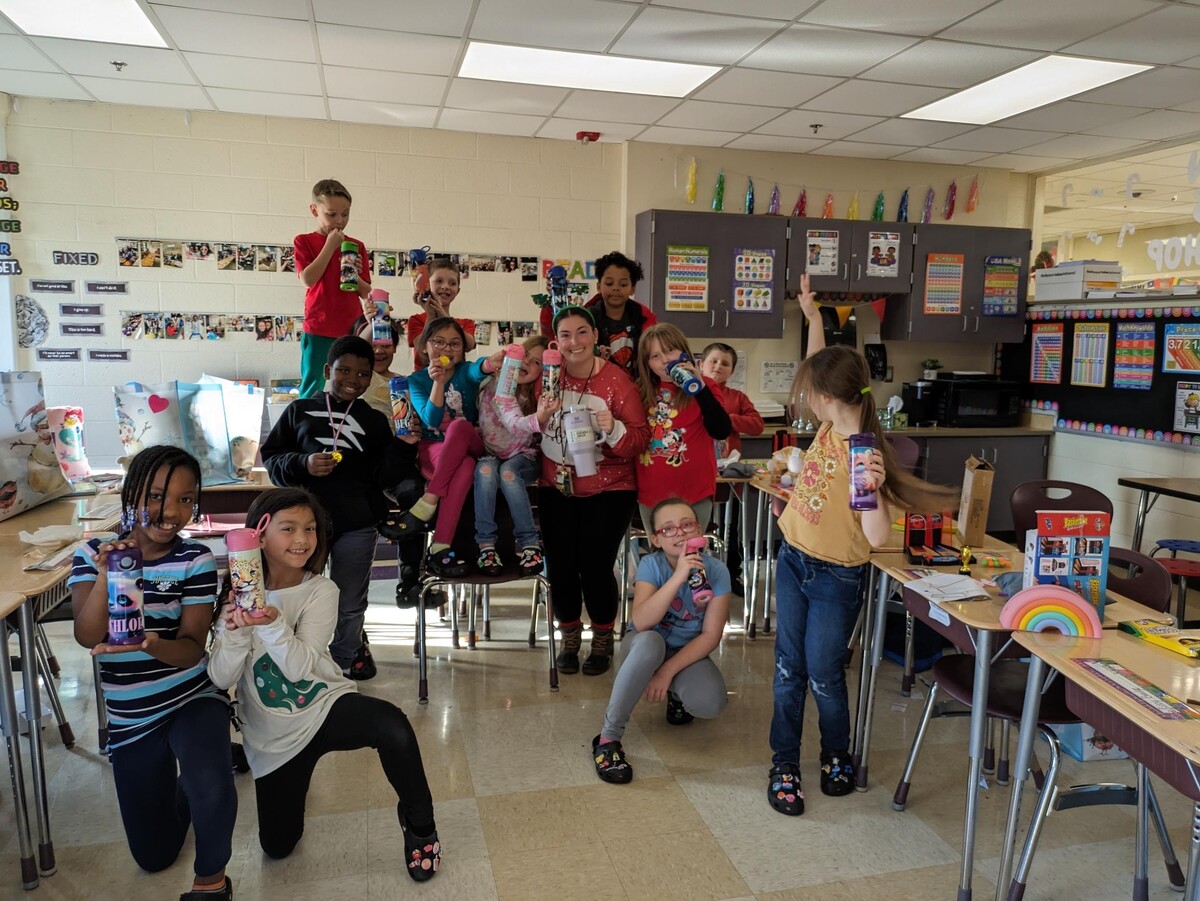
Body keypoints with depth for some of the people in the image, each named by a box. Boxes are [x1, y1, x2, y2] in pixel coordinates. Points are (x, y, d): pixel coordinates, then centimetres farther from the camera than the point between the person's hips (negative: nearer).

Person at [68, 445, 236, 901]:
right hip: (130, 717, 3)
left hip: (193, 699, -3)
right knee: (153, 856, 14)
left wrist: (151, 645, -39)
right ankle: (180, 783, 46)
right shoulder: (92, 554, -6)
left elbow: (191, 649, -17)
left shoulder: (196, 560, -12)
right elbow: (87, 636, -19)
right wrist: (106, 575, -36)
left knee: (211, 787, -36)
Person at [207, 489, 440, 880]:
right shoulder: (238, 595, -9)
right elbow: (220, 679, -13)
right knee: (277, 845, 9)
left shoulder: (321, 591, -13)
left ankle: (418, 823, -9)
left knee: (392, 726, -35)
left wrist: (271, 624, -41)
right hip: (273, 734, 2)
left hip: (326, 705, -2)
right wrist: (234, 632, -31)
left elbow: (299, 667, -23)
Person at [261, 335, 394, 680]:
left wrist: (405, 446, -7)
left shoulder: (374, 421, 13)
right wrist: (302, 464, -10)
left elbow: (385, 476, 9)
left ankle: (346, 658, 33)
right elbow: (270, 458, 8)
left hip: (357, 525, 1)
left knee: (349, 605, 10)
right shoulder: (300, 410, 10)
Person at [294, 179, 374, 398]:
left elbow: (366, 292, 9)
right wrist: (330, 245, -7)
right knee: (313, 389, 1)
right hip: (318, 330, -2)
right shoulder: (304, 242, 5)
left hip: (352, 330, 2)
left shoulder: (357, 246, 11)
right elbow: (308, 279, -11)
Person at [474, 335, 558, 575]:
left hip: (524, 459, 0)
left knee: (508, 471, -32)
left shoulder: (540, 395, -2)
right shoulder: (497, 385, -9)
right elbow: (514, 423, -26)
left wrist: (544, 417, -38)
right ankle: (486, 544, -28)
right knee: (486, 468, -33)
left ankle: (529, 544, -26)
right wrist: (538, 419, -49)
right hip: (491, 455, 0)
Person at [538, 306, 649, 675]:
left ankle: (603, 640, 21)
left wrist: (613, 429, -29)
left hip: (608, 489, -3)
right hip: (556, 487, 3)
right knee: (560, 566, 0)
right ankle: (569, 637, 27)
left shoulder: (617, 380, -9)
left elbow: (640, 438, -12)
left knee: (595, 566, -6)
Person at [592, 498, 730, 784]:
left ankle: (676, 692, 9)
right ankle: (608, 738, -27)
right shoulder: (651, 564, -19)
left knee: (710, 704, -30)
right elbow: (641, 622, -33)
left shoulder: (716, 570, -17)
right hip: (647, 649, -1)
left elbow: (711, 635, -15)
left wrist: (667, 671, -24)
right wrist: (678, 577, -42)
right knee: (648, 641, -39)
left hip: (688, 652, 1)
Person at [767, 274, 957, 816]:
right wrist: (812, 316, 9)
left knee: (823, 678, 8)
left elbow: (878, 538, -29)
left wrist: (873, 488, -45)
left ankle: (837, 758, 34)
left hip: (835, 578, -6)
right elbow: (820, 369, 13)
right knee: (788, 670, 12)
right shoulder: (830, 427, -5)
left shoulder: (866, 454, -24)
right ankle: (784, 765, 25)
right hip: (794, 561, 7)